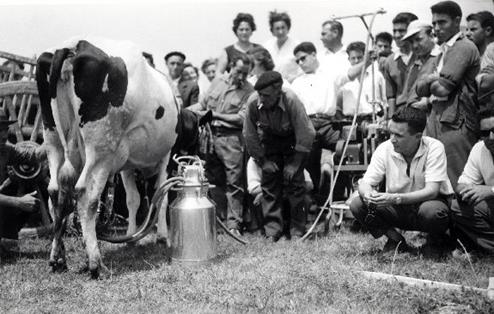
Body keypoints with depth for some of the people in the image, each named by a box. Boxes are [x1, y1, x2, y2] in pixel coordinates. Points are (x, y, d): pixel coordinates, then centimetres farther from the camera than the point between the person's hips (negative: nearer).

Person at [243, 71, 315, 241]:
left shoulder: (291, 101, -33)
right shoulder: (253, 102, -26)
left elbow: (306, 135, -24)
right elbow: (250, 136, -10)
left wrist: (294, 164, -19)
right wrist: (262, 161, -8)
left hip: (293, 142, -2)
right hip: (270, 141, 2)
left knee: (295, 181, -9)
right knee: (269, 182, -4)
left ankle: (297, 230, 2)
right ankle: (272, 230, 3)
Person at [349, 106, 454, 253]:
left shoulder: (434, 147, -19)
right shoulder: (385, 149, -9)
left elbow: (431, 191, -27)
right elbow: (365, 183, -9)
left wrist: (395, 198, -41)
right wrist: (368, 194, -36)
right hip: (397, 208, 3)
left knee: (432, 211, -39)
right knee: (357, 205, -19)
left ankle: (437, 241, -3)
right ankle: (395, 239, 1)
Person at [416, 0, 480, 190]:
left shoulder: (463, 47, -6)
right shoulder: (444, 50, 22)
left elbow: (442, 89, -14)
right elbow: (420, 88, 17)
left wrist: (432, 83, 5)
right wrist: (432, 79, -3)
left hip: (454, 123, -8)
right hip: (436, 120, 9)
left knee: (456, 185, -7)